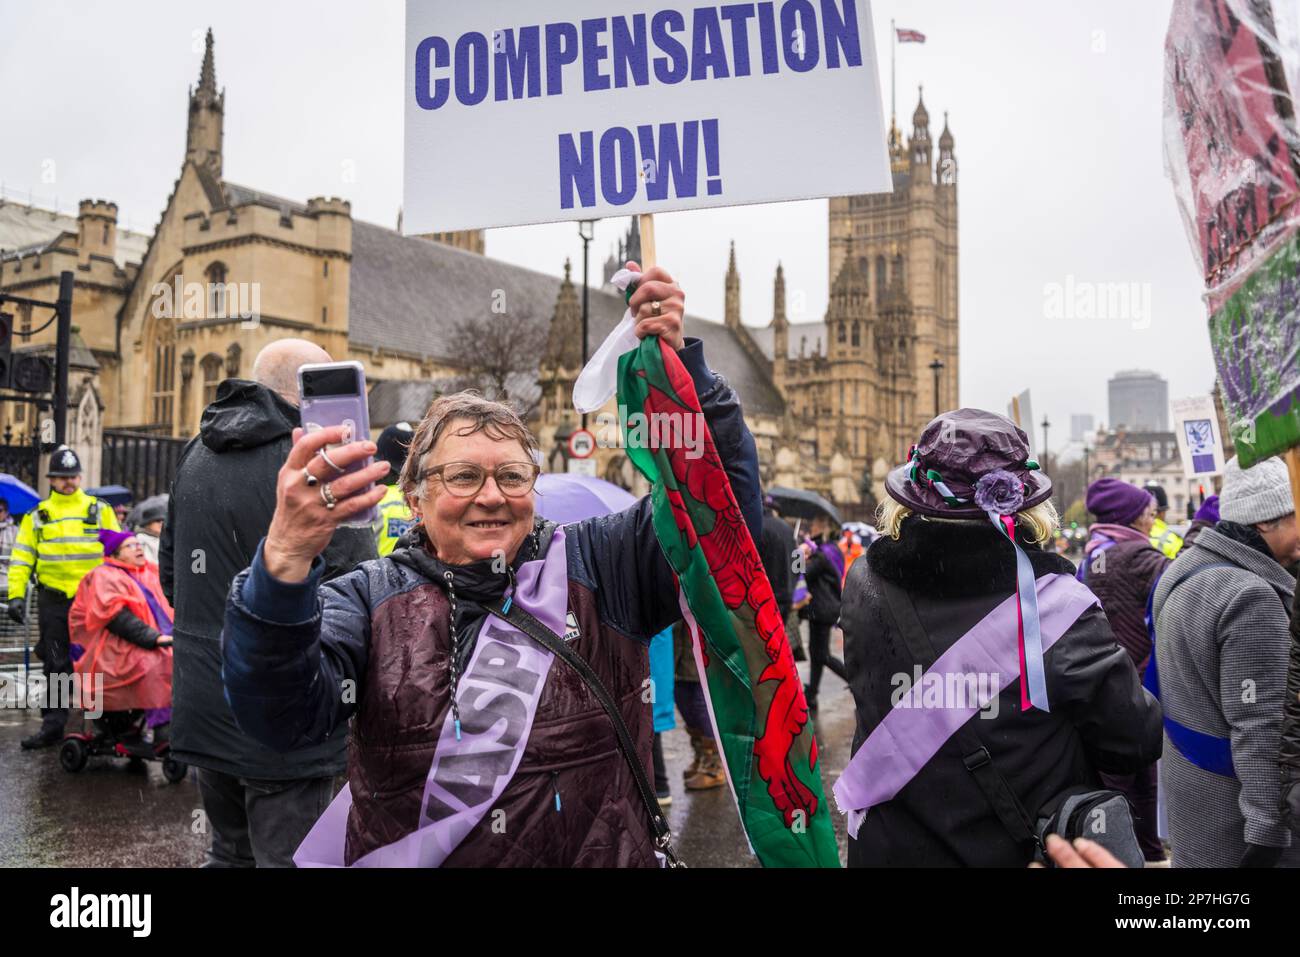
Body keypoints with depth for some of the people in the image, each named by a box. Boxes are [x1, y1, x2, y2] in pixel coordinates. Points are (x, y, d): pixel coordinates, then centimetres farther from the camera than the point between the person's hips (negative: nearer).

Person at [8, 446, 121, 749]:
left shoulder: (100, 510, 6)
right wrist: (16, 595, -2)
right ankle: (53, 725, 14)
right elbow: (21, 557, 7)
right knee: (56, 666, 6)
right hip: (53, 601, 1)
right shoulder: (37, 515, 9)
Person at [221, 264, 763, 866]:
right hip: (402, 855, 1)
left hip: (599, 853, 0)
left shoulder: (594, 565, 1)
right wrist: (286, 559, -31)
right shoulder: (371, 598, 0)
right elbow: (281, 718, -15)